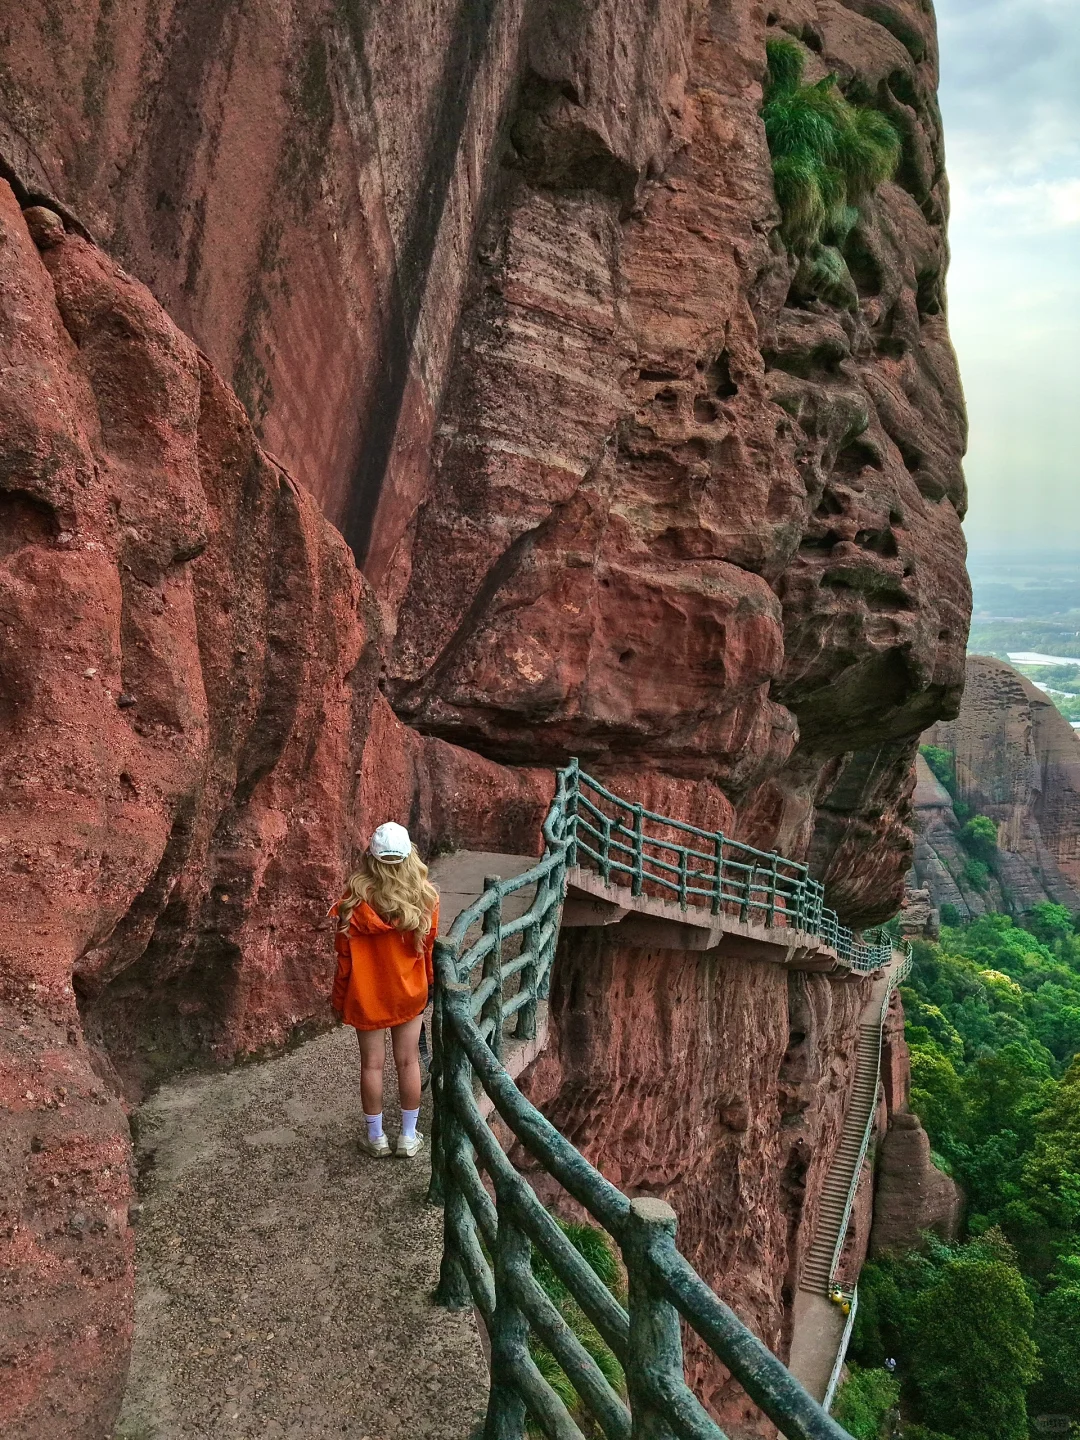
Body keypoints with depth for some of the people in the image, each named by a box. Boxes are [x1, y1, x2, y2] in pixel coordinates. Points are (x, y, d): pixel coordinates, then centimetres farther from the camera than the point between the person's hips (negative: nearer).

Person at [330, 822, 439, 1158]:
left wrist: (339, 996, 3)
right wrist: (429, 983, 14)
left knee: (372, 1063, 11)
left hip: (367, 994, -1)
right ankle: (408, 1137, 23)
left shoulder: (356, 898, -18)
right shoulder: (424, 896, -14)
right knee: (408, 1061, 12)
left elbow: (345, 953, -10)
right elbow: (428, 947, -3)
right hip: (409, 992, 1)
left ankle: (375, 1137, 24)